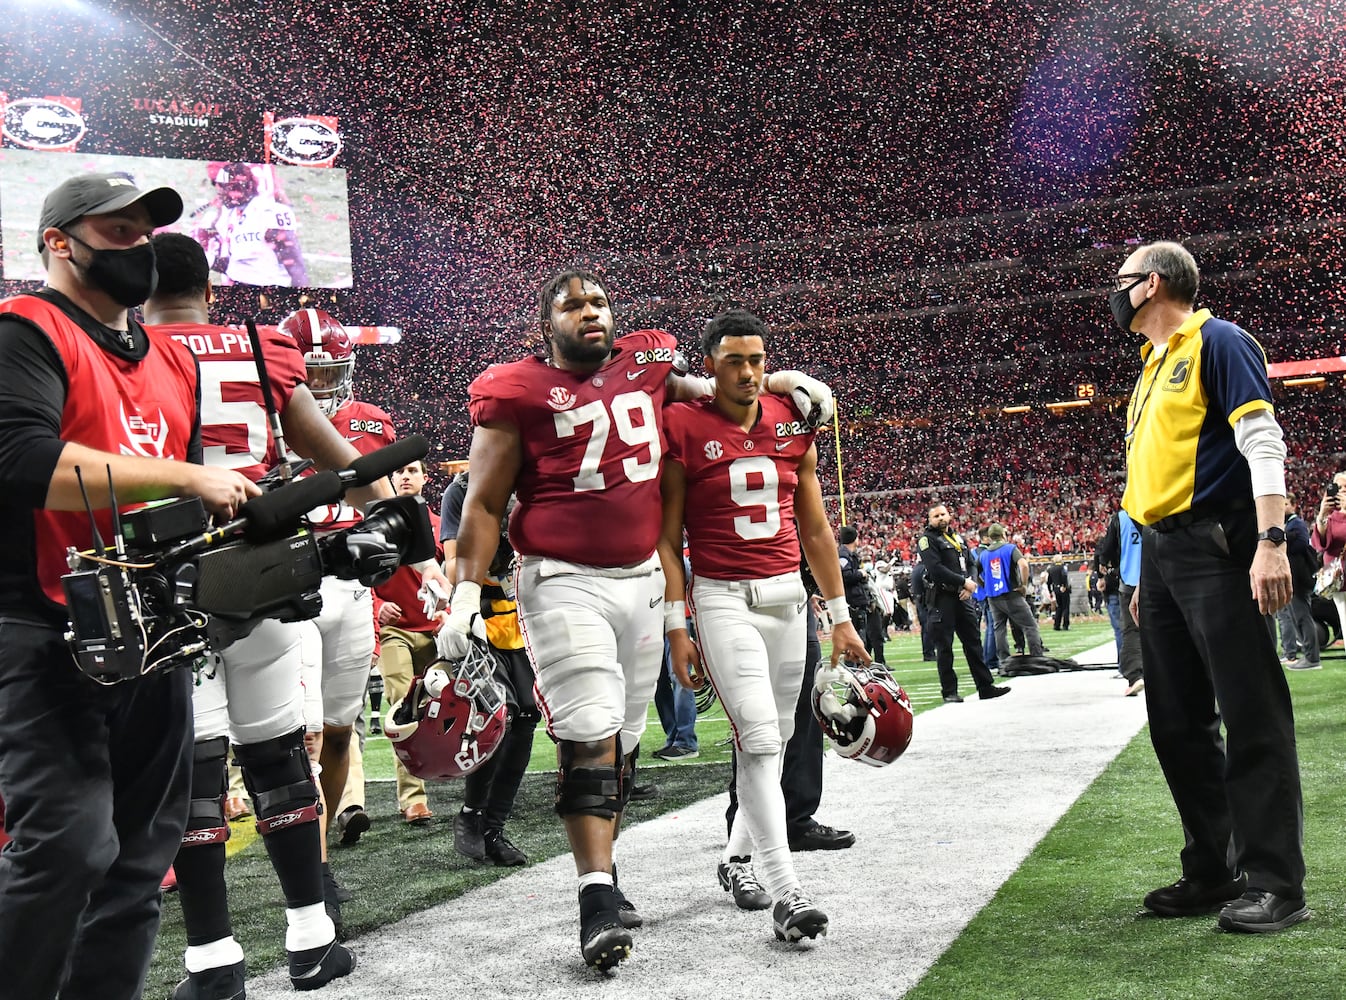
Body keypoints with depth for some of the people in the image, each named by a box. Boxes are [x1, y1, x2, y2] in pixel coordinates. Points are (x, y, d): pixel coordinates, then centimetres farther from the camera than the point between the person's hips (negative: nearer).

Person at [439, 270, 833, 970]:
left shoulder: (645, 365, 10)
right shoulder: (520, 393, -4)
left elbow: (702, 389, 32)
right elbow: (483, 504, -2)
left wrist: (782, 380, 20)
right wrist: (466, 593, -12)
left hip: (643, 578, 6)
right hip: (564, 583, -5)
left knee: (622, 738, 10)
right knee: (590, 735, -14)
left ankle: (599, 869, 23)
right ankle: (598, 896, -11)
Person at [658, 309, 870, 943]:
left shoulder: (792, 426, 6)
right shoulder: (685, 430, -7)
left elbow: (816, 530, 11)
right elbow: (667, 539, -4)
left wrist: (841, 618, 10)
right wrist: (677, 629, -9)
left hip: (787, 596, 5)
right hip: (723, 600, -5)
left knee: (773, 739, 11)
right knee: (760, 737, -14)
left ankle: (738, 857, 31)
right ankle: (785, 890, -10)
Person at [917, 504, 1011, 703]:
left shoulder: (958, 538, 18)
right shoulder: (926, 539, -5)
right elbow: (936, 569, -17)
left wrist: (971, 585, -5)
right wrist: (964, 581, -15)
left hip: (962, 597, 7)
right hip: (941, 599, -7)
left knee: (973, 641, 8)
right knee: (944, 647, -1)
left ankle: (986, 686, 12)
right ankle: (949, 691, 7)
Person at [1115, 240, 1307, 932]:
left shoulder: (1216, 342, -3)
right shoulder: (1150, 373, 23)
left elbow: (1262, 442, -13)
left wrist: (1271, 541, -23)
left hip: (1215, 548, -9)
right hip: (1159, 554, 9)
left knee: (1251, 717, -7)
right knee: (1178, 722, 9)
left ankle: (1273, 882, -3)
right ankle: (1213, 870, 18)